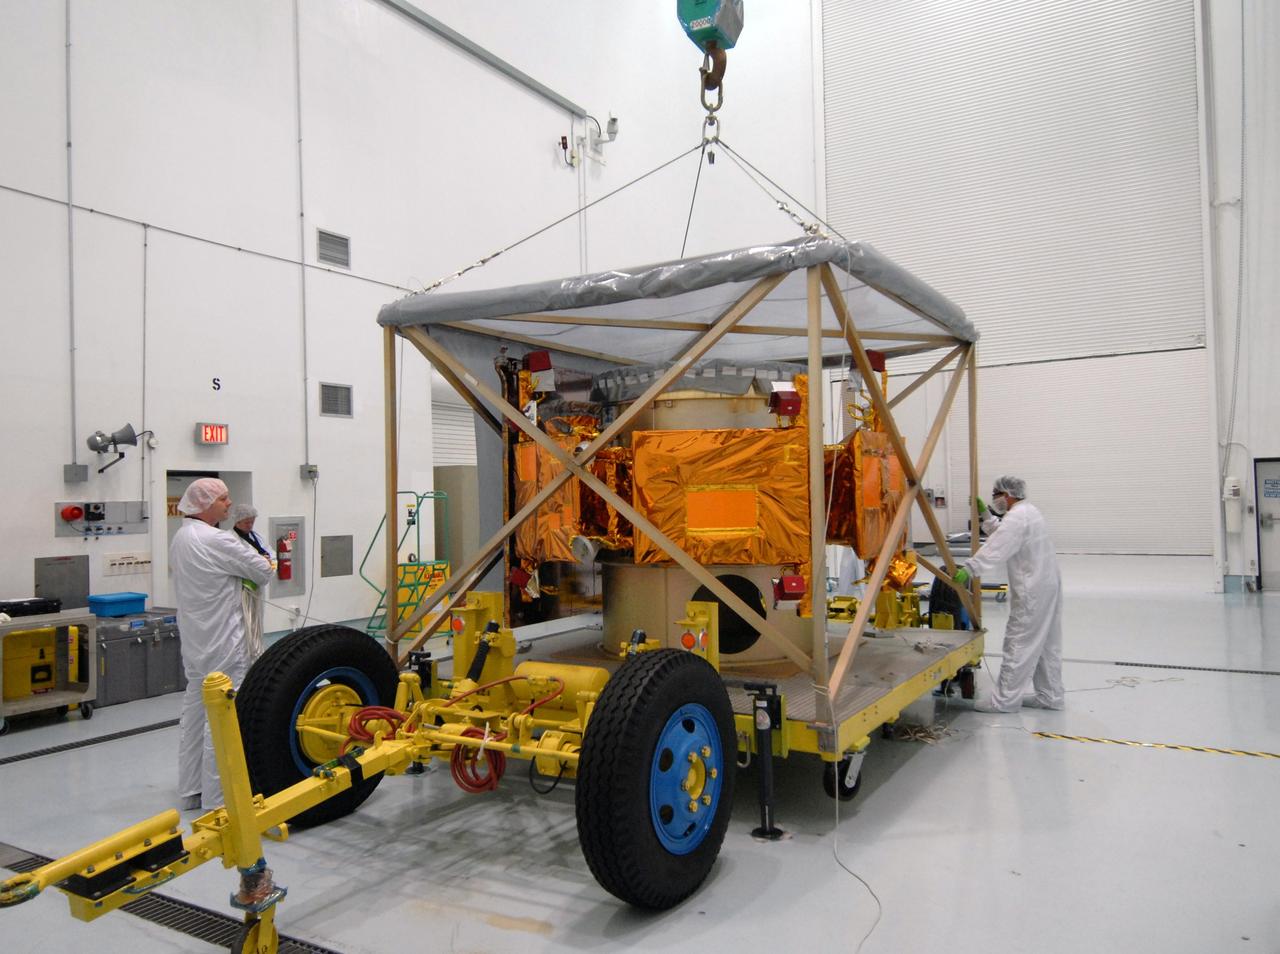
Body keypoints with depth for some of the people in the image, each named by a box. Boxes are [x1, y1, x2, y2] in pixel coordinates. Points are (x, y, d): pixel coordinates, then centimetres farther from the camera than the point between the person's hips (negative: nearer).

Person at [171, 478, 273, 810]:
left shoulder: (180, 538, 11)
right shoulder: (217, 540, -19)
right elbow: (263, 572, -13)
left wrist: (238, 568, 9)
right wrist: (261, 563, 10)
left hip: (194, 641, 10)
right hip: (222, 645, -10)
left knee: (194, 714, 15)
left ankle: (191, 791, 25)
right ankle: (216, 801, 1)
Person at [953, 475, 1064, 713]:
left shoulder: (1017, 518, -17)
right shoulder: (1030, 510, 16)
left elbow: (995, 549, -28)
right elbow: (1001, 534, 26)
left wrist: (969, 569, -32)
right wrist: (985, 515, 21)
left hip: (1032, 591, -11)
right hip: (1048, 585, 11)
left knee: (1018, 645, -6)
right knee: (1047, 644, 15)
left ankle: (1004, 700, -2)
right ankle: (1050, 696, 23)